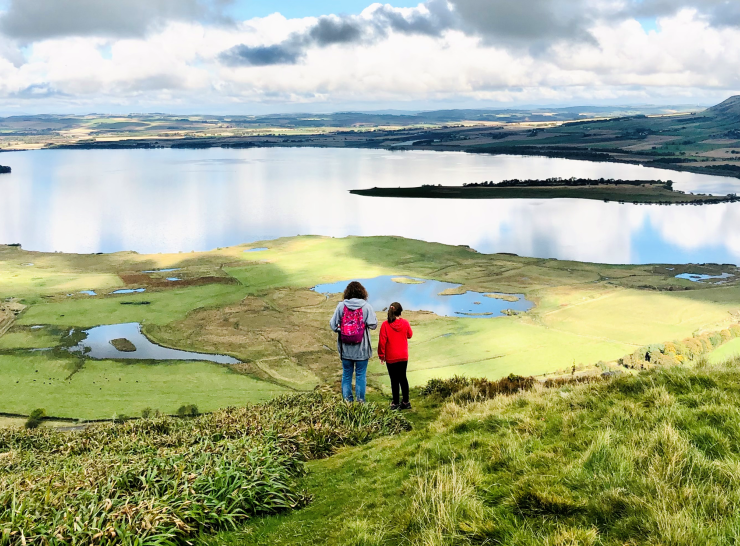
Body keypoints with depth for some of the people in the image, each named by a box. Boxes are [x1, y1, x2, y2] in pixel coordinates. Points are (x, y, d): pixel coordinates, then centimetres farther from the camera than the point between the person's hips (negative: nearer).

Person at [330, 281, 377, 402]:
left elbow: (333, 324, -3)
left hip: (346, 349, 2)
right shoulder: (366, 306, -9)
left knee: (346, 375, 14)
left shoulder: (341, 306, -4)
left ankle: (347, 399, 16)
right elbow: (373, 325, -13)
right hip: (362, 349, -2)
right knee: (361, 375, 9)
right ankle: (360, 400, 10)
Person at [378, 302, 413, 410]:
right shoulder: (405, 323, -6)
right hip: (403, 356, 3)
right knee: (403, 378, 14)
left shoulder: (385, 325, -14)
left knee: (394, 380, 4)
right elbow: (409, 335, 12)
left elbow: (382, 341, -11)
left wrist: (381, 355, 0)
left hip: (391, 358, -3)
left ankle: (396, 403, 9)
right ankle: (406, 401, 19)